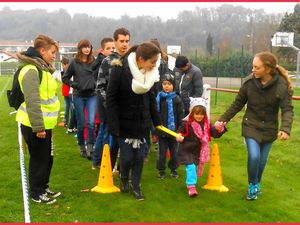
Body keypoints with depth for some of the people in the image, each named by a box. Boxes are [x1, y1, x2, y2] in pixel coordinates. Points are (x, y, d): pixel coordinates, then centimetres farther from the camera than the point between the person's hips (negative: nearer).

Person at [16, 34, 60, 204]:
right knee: (39, 159, 4)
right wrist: (38, 127, -23)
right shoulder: (31, 70, -19)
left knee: (47, 158, 18)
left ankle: (43, 188, 33)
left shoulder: (42, 67, 13)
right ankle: (37, 194, 20)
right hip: (34, 125, -9)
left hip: (44, 123, 9)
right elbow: (32, 101, -24)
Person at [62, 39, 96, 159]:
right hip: (79, 96, 0)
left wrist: (96, 84, -3)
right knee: (81, 123, 9)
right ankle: (82, 147, 24)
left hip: (92, 95, 0)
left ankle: (90, 148, 0)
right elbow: (65, 78, 5)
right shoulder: (74, 62, -2)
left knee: (91, 123, -9)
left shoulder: (94, 61, 0)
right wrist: (75, 85, -6)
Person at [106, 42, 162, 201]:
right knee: (127, 157, 0)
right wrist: (114, 126, -18)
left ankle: (135, 187, 26)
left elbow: (151, 97, 7)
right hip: (124, 122, -4)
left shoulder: (149, 72, -5)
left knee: (140, 156, 7)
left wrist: (157, 121, 8)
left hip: (142, 122, 4)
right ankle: (123, 177, 32)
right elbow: (111, 99, -16)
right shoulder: (119, 69, -20)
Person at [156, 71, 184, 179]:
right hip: (161, 129, 0)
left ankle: (173, 169, 30)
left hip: (173, 130, 0)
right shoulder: (159, 97, -3)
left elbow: (180, 114, -2)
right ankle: (161, 170, 22)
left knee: (174, 151, 13)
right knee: (162, 151, 8)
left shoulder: (177, 99, -4)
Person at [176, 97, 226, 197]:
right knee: (191, 167, -14)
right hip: (187, 151, -5)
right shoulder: (187, 123, -16)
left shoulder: (207, 124, -2)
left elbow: (215, 134, -2)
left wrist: (219, 130, -23)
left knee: (196, 166, 18)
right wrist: (179, 137, -28)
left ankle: (190, 183, 39)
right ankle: (191, 187, -4)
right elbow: (180, 132, -7)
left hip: (198, 151, 5)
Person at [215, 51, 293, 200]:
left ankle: (257, 185, 37)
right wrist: (223, 119, 0)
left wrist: (285, 128, -35)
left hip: (269, 128, 1)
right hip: (251, 125, 0)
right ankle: (252, 185, 12)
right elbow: (238, 104, -2)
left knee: (262, 160, 9)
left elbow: (287, 109, -18)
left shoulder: (282, 85, -17)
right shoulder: (249, 82, -14)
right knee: (254, 156, -15)